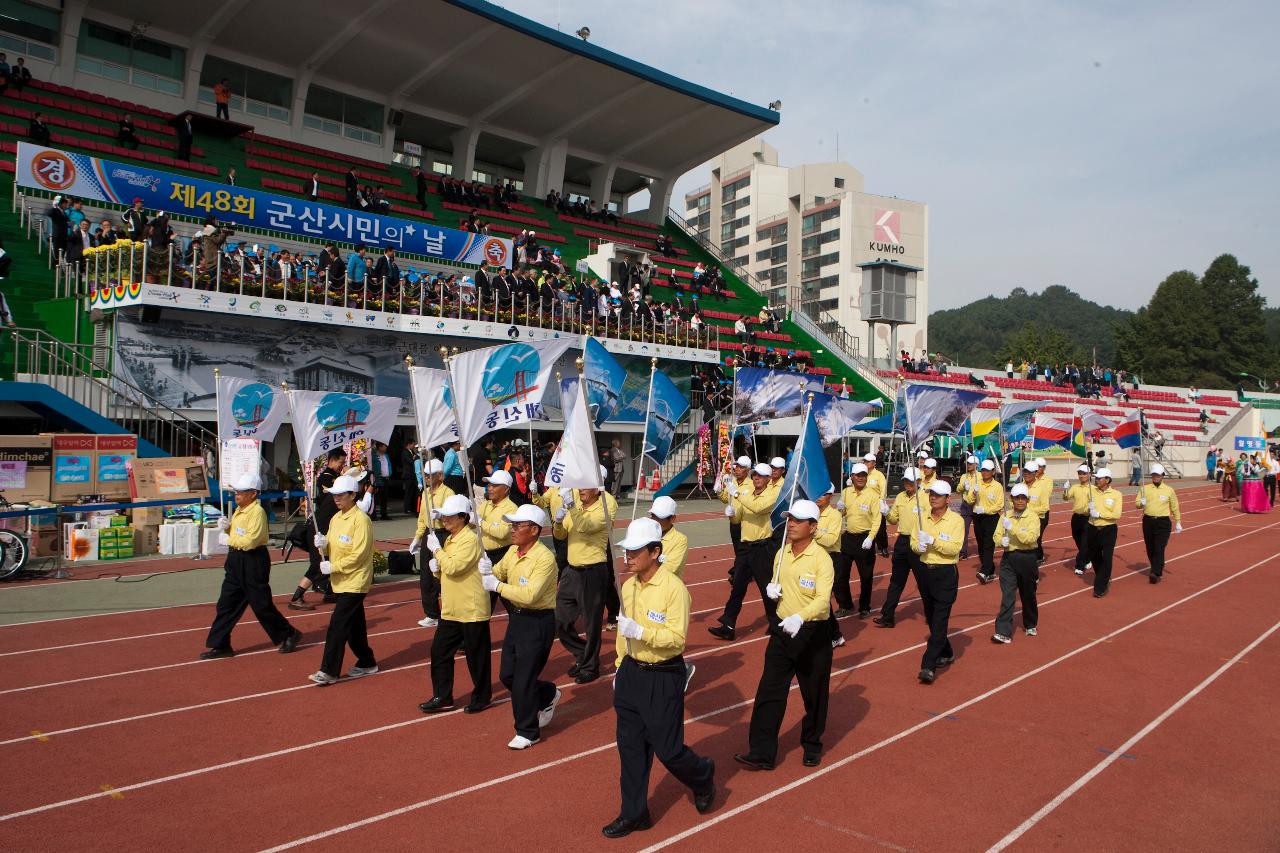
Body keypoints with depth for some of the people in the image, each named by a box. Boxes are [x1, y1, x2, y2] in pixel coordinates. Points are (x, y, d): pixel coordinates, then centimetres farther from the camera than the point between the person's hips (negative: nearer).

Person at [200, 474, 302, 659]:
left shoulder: (257, 512, -18)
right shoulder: (238, 510, 12)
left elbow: (250, 541, -26)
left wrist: (228, 539, -14)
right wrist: (226, 527, 2)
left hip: (253, 562, -9)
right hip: (235, 560, 9)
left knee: (262, 605, 1)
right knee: (226, 604, 9)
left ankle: (289, 635, 17)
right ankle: (220, 645, 16)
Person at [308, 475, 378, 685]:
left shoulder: (361, 520, -16)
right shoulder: (335, 519, 10)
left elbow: (358, 555, -20)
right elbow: (334, 548, 16)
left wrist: (333, 566, -20)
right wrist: (323, 544, -6)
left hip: (354, 582, -8)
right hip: (340, 581, 8)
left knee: (338, 624, -9)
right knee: (354, 624, 15)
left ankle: (329, 671, -4)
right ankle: (366, 663, 27)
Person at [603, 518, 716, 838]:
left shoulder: (673, 588, -18)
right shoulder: (628, 586, 4)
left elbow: (677, 637, -21)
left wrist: (641, 631, -31)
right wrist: (620, 669, 17)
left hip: (663, 679, -6)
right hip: (631, 674, 7)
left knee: (667, 749, 3)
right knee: (630, 747, 11)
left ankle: (702, 776, 35)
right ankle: (634, 813, 25)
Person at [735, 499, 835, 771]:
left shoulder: (821, 559, -17)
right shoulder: (782, 553, 5)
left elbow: (823, 600, -27)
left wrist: (799, 618, -44)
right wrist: (772, 589, -4)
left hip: (812, 633, -5)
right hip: (782, 629, 5)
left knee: (814, 694, 12)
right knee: (769, 691, 1)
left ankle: (812, 745, 33)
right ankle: (762, 752, 6)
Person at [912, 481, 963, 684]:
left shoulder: (956, 520, -8)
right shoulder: (923, 518, 8)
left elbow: (955, 548, -17)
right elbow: (913, 542, 8)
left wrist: (932, 541, -26)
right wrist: (918, 546, -14)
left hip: (945, 573, -6)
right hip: (924, 571, 6)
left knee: (940, 620, -9)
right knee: (931, 618, 16)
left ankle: (929, 666, -11)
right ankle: (946, 654, 35)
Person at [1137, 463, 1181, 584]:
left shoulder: (1169, 490, 2)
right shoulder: (1145, 489, 5)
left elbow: (1175, 507, 8)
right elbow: (1137, 503, 3)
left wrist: (1178, 522, 7)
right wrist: (1141, 503, -20)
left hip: (1163, 522, -3)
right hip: (1148, 521, 3)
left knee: (1159, 549, -12)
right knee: (1150, 549, 11)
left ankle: (1156, 573, -16)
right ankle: (1157, 569, 30)